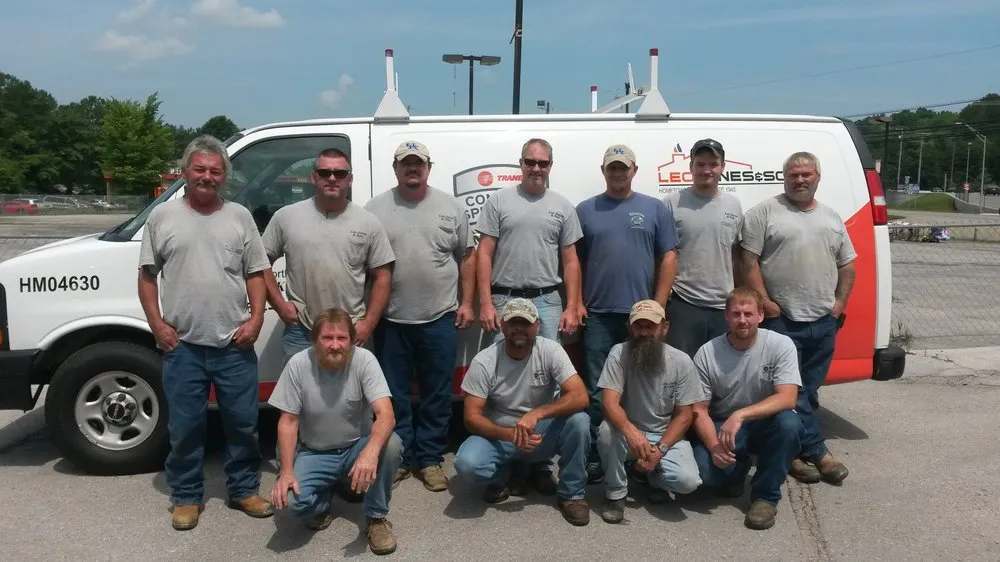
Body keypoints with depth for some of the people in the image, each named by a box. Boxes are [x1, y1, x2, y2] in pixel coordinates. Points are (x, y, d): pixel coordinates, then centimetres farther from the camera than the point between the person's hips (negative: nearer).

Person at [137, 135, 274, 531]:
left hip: (235, 345, 1)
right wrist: (157, 324, -4)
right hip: (182, 346, -1)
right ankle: (186, 497, 25)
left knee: (243, 423, 10)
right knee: (185, 427, 9)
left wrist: (256, 319, -5)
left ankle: (244, 490, 26)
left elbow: (256, 274, 6)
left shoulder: (240, 217, 6)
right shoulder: (162, 216, 3)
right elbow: (147, 276, 5)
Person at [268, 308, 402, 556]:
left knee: (390, 445, -32)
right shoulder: (298, 364, -16)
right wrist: (286, 471, -19)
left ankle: (377, 517, -7)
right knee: (291, 499, -28)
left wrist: (370, 452, -48)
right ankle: (323, 502, 11)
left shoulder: (364, 360, -19)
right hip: (314, 453, 0)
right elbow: (288, 421, -9)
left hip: (357, 447, 0)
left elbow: (386, 414, -29)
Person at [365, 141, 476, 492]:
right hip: (390, 321, 0)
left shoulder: (450, 207, 4)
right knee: (393, 394, 9)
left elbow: (467, 257, 8)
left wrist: (466, 302, 2)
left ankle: (430, 458, 21)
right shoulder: (375, 209, 2)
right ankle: (398, 457, 23)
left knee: (437, 394, 8)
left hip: (440, 319, 0)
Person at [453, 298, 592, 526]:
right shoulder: (483, 361, -16)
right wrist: (510, 434, -32)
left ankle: (571, 494, -6)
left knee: (578, 421, -30)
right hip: (500, 435, 0)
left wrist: (536, 414, -38)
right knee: (466, 464, -31)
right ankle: (501, 476, 7)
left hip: (542, 433, 1)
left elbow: (580, 397, -24)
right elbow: (472, 417, -15)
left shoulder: (550, 351, -15)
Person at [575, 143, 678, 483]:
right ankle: (594, 457, 12)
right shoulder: (585, 210, 8)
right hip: (598, 315, 0)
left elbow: (669, 257, 3)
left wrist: (658, 305, -4)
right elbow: (574, 261, 8)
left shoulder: (655, 209, 6)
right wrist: (577, 303, 0)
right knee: (597, 391, 4)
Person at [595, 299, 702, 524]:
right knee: (607, 431, -35)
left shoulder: (681, 361, -11)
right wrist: (631, 431, -43)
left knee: (687, 481, -26)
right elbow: (610, 402, -23)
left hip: (666, 435, 1)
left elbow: (684, 415, -6)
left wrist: (660, 449, -20)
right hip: (630, 433, 0)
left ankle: (653, 476, 12)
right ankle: (615, 494, -8)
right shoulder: (619, 354, -14)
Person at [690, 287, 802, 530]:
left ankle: (765, 495, -11)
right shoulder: (707, 354, -13)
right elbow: (699, 409, -10)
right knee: (705, 470, -28)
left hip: (765, 425, 0)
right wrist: (713, 445, -28)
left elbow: (787, 399, -25)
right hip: (721, 427, 0)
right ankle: (737, 470, 13)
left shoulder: (781, 345, -15)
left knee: (788, 423, -34)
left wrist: (740, 415, -37)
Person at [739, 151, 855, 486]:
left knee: (808, 391, 11)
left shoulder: (832, 219, 14)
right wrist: (765, 303, -13)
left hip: (824, 321, 5)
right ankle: (816, 451, 7)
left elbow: (847, 265, 18)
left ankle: (797, 451, 22)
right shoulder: (765, 212, -2)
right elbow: (749, 261, -7)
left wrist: (840, 303, 5)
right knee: (791, 392, -2)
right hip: (782, 320, -5)